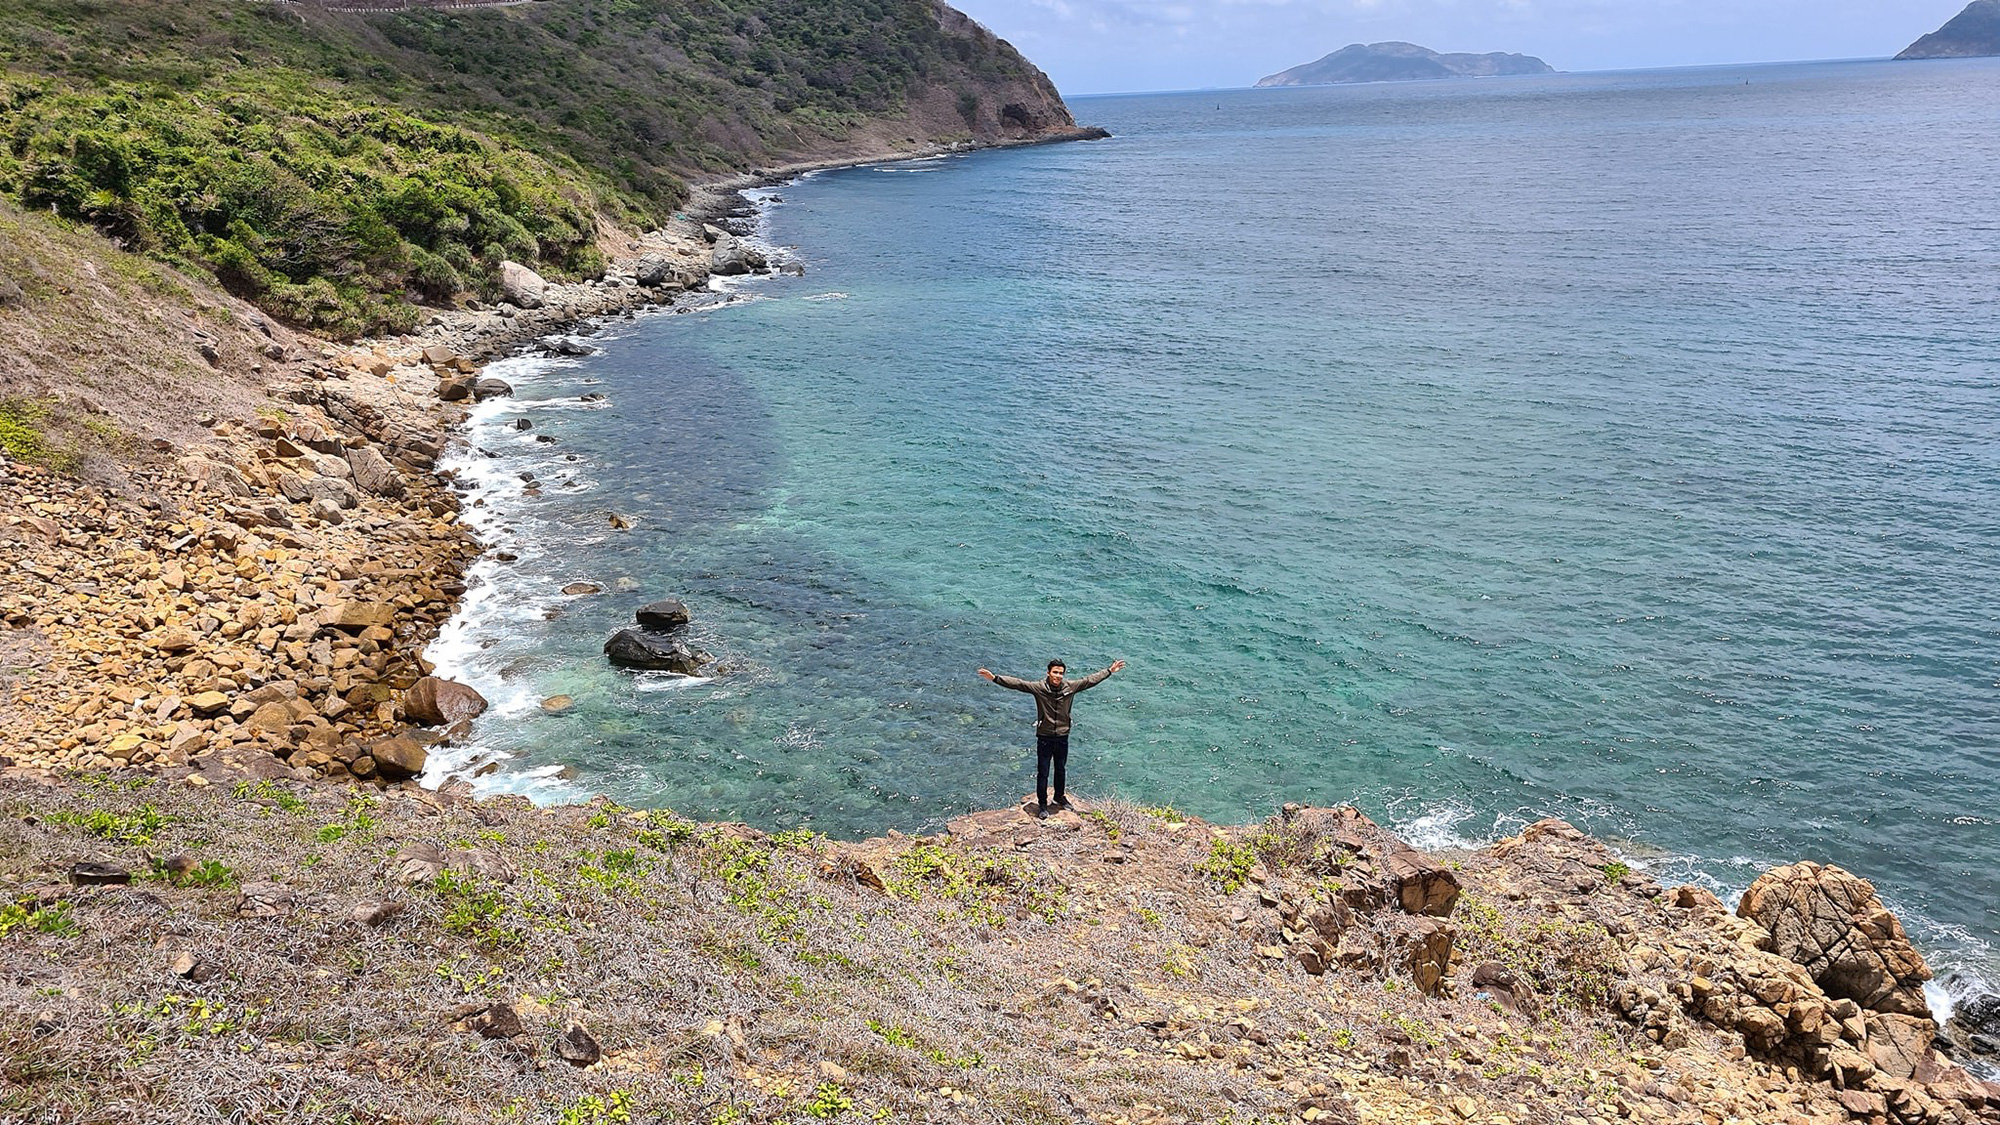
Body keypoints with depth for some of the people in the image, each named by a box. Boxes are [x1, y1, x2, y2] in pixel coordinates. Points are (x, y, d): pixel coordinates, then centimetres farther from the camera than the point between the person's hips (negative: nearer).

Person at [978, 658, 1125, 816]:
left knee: (1061, 770, 22)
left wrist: (1110, 671, 6)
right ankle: (1042, 804, 23)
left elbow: (1090, 680, 2)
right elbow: (1017, 683, -21)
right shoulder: (1038, 687, -15)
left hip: (1063, 738, 3)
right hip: (1045, 739, -3)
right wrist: (994, 678, -31)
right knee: (1043, 773, 7)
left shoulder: (1070, 687, -7)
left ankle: (1059, 797, 43)